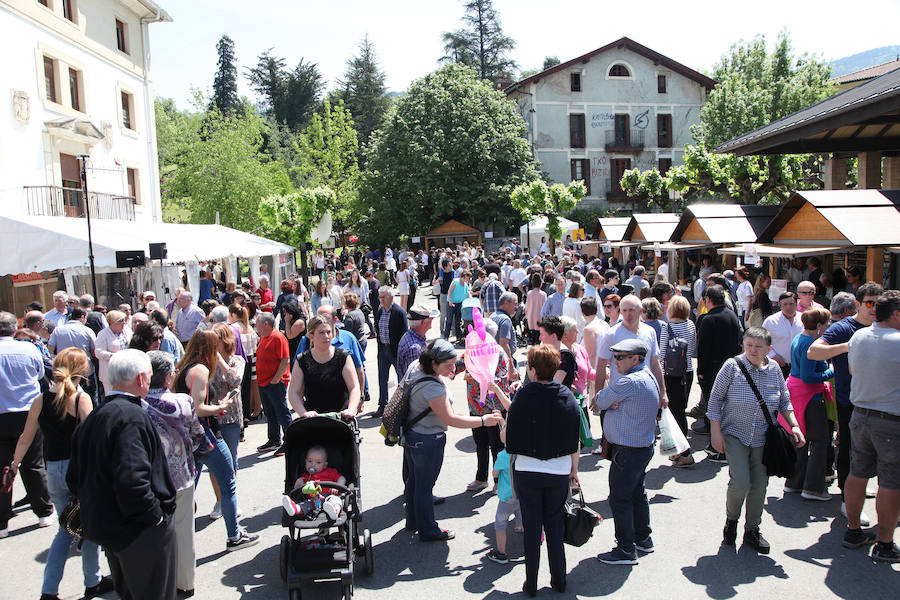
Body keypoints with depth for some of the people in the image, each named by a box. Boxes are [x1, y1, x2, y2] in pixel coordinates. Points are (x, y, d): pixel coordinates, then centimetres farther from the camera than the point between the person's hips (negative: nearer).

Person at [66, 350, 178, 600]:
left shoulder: (91, 418, 6)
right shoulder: (131, 417, -23)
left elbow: (74, 479, 13)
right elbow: (132, 481, -32)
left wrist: (95, 510, 20)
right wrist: (155, 516, -19)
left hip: (103, 526, 9)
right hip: (140, 532, -9)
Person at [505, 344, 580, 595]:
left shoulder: (523, 396, -13)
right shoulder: (567, 396, -6)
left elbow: (508, 440, -8)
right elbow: (575, 441, 0)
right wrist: (574, 470, 11)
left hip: (527, 471, -2)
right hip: (559, 472, 2)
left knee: (531, 526, 9)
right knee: (555, 524, 16)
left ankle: (531, 584, 19)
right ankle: (559, 580, 25)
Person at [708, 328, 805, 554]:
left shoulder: (774, 368, 1)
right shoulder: (732, 366, -10)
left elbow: (784, 401, 13)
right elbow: (715, 399, -5)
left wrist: (794, 426, 2)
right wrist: (716, 432, -8)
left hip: (763, 438, 3)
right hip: (735, 435, -3)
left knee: (759, 485, 6)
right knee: (741, 482, -13)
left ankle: (752, 530, 24)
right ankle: (731, 520, 15)